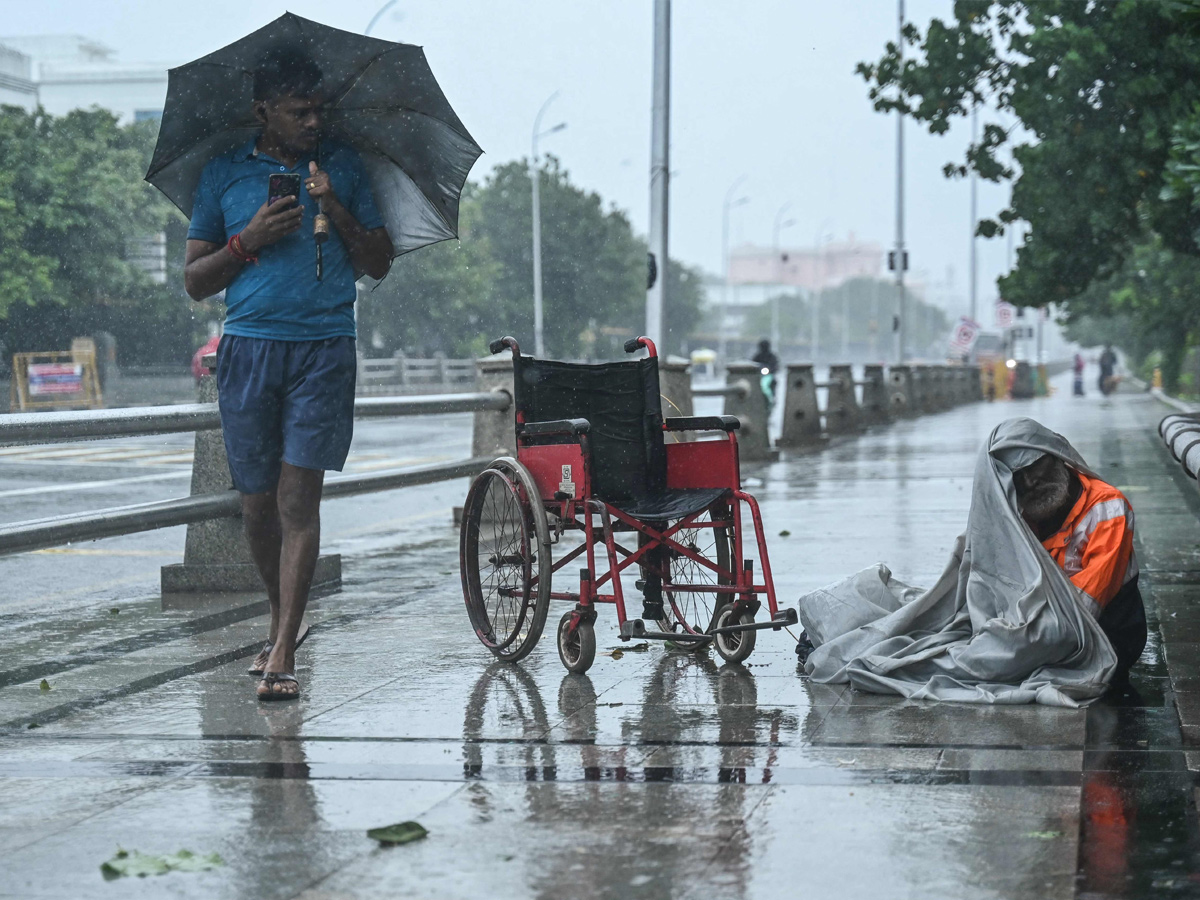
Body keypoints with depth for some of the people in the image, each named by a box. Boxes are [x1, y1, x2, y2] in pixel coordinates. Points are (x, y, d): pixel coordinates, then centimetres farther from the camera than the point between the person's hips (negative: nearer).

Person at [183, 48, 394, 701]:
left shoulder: (342, 168, 11)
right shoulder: (223, 174, 10)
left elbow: (379, 264, 10)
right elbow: (194, 281, 9)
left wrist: (337, 211, -5)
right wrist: (249, 240, -7)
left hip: (324, 349, -1)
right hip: (248, 349, 1)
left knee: (298, 497, -11)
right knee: (257, 502, 5)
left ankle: (283, 653, -12)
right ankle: (280, 621, 27)